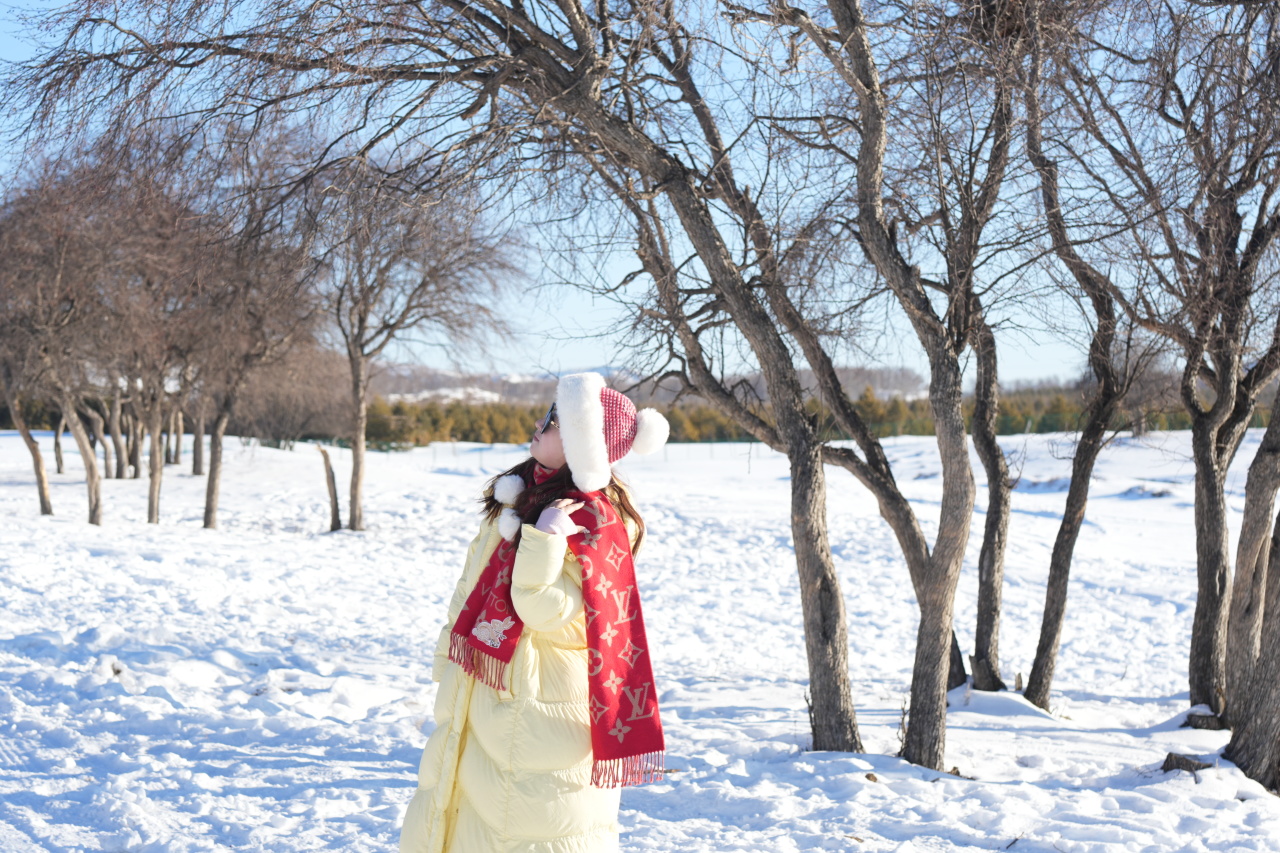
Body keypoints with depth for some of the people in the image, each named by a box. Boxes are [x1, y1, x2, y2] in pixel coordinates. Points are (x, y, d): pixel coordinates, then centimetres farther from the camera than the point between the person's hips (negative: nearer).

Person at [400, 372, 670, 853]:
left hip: (539, 716, -9)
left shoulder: (593, 522, -21)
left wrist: (543, 541, -35)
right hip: (486, 703, 9)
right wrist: (449, 655, 20)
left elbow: (551, 615, -27)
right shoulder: (521, 492, 6)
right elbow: (474, 585, 17)